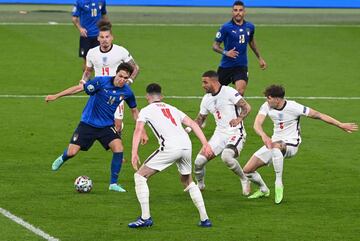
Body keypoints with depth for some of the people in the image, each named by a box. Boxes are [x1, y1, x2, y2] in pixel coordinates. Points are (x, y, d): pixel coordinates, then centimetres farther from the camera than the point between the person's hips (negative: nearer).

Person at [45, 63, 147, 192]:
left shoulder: (127, 92, -6)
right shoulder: (101, 82, -18)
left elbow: (134, 110, 11)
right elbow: (79, 88, -13)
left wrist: (141, 131, 10)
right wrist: (56, 96, -13)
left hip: (107, 126, 2)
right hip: (88, 123, -2)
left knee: (118, 147, -21)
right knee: (72, 152, -8)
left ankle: (113, 184, -6)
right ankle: (62, 159, 34)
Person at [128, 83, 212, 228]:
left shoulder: (146, 110, 14)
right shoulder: (172, 109, 29)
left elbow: (138, 130, -2)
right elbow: (192, 124, 20)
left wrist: (134, 154, -9)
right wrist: (205, 144, 15)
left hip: (170, 148, -6)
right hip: (186, 145, 6)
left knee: (140, 176, 6)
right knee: (187, 181, 29)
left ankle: (145, 218, -3)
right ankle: (204, 219, 24)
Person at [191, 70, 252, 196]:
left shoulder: (229, 92, -11)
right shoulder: (206, 99, 10)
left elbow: (247, 107, -14)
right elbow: (200, 119, 20)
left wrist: (239, 119, -33)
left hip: (235, 133, -6)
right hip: (219, 133, 6)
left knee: (226, 156, -34)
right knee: (199, 160, -7)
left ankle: (244, 180, -9)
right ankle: (200, 185, 22)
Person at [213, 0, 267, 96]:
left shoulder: (250, 27, 3)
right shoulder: (226, 27, -10)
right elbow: (215, 46, -7)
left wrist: (260, 58, 28)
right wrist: (225, 52, -26)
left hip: (241, 66, 2)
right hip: (226, 65, -2)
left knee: (240, 92, -20)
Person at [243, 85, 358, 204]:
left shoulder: (293, 107, -17)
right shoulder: (266, 106, -4)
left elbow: (318, 115, -10)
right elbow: (257, 124, -16)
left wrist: (341, 125, -9)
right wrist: (264, 136, -40)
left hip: (291, 145, -6)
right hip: (273, 143, 6)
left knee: (275, 146, -42)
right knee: (247, 170, -1)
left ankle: (279, 183, -30)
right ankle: (263, 190, 30)